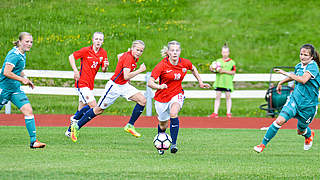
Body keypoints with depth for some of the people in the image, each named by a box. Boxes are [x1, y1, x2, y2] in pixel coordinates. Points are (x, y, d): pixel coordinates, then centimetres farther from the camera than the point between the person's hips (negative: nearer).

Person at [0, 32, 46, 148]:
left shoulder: (22, 54, 11)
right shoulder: (14, 55, -18)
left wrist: (25, 78, 12)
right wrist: (22, 79, -18)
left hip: (15, 90, 8)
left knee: (28, 110, -7)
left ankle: (33, 141, -10)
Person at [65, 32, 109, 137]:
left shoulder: (103, 53, 6)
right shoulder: (86, 51, -10)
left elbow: (103, 70, 10)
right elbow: (71, 57, -2)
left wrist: (105, 67, -14)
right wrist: (75, 71, -11)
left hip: (90, 84, 7)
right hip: (82, 82, -7)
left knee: (81, 109, 11)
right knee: (93, 106, -16)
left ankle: (69, 130, 22)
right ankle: (75, 118, 3)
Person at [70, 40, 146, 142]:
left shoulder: (134, 58, 2)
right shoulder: (128, 57, -25)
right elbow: (126, 76, -34)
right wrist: (139, 70, -29)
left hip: (124, 86, 8)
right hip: (114, 86, -8)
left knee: (142, 100, -7)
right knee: (99, 110, 1)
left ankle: (130, 126, 0)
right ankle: (76, 126, 14)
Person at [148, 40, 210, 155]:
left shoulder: (185, 63, -8)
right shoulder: (162, 65, -19)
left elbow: (193, 69, 17)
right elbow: (150, 82, -23)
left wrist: (200, 83, 15)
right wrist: (159, 86, -43)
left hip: (177, 94, 1)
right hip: (162, 97, -1)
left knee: (173, 114, -31)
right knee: (163, 125, 11)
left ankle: (174, 144, -28)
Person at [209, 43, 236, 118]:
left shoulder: (232, 62, 0)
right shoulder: (218, 61, 12)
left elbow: (233, 72, -6)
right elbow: (216, 70, 15)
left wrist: (224, 71, -14)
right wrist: (212, 70, -7)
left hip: (228, 82, -3)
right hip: (219, 81, 3)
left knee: (228, 96, 1)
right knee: (217, 96, 1)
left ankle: (228, 113, 8)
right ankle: (215, 113, 2)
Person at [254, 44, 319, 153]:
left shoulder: (313, 66, -16)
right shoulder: (299, 66, 6)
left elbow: (303, 79, -33)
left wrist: (286, 73, -29)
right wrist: (281, 82, 32)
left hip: (308, 105, -4)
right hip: (294, 99, 4)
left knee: (300, 131, 13)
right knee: (280, 120, -18)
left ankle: (309, 134, 50)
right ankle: (263, 144, -12)